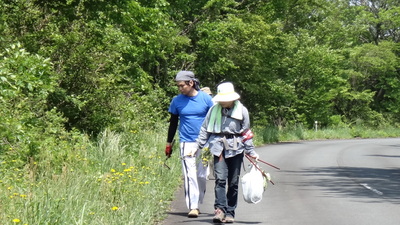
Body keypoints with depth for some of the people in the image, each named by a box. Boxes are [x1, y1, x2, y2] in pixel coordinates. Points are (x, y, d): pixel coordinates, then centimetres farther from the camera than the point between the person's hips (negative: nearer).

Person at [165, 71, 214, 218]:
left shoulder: (206, 98, -2)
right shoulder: (177, 101, 2)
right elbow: (173, 123, 12)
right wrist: (168, 144, 13)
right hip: (186, 143, 0)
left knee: (202, 175, 6)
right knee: (190, 175, -9)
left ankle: (197, 203, 21)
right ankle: (193, 207, -11)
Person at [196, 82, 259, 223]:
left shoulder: (242, 110, 4)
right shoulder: (214, 110, 6)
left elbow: (246, 133, 10)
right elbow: (205, 129, 13)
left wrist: (251, 152, 11)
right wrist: (198, 146, 10)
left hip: (235, 148, 0)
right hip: (219, 148, 0)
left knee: (233, 182, 3)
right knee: (220, 178, -14)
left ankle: (230, 213, 10)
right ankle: (220, 209, -21)